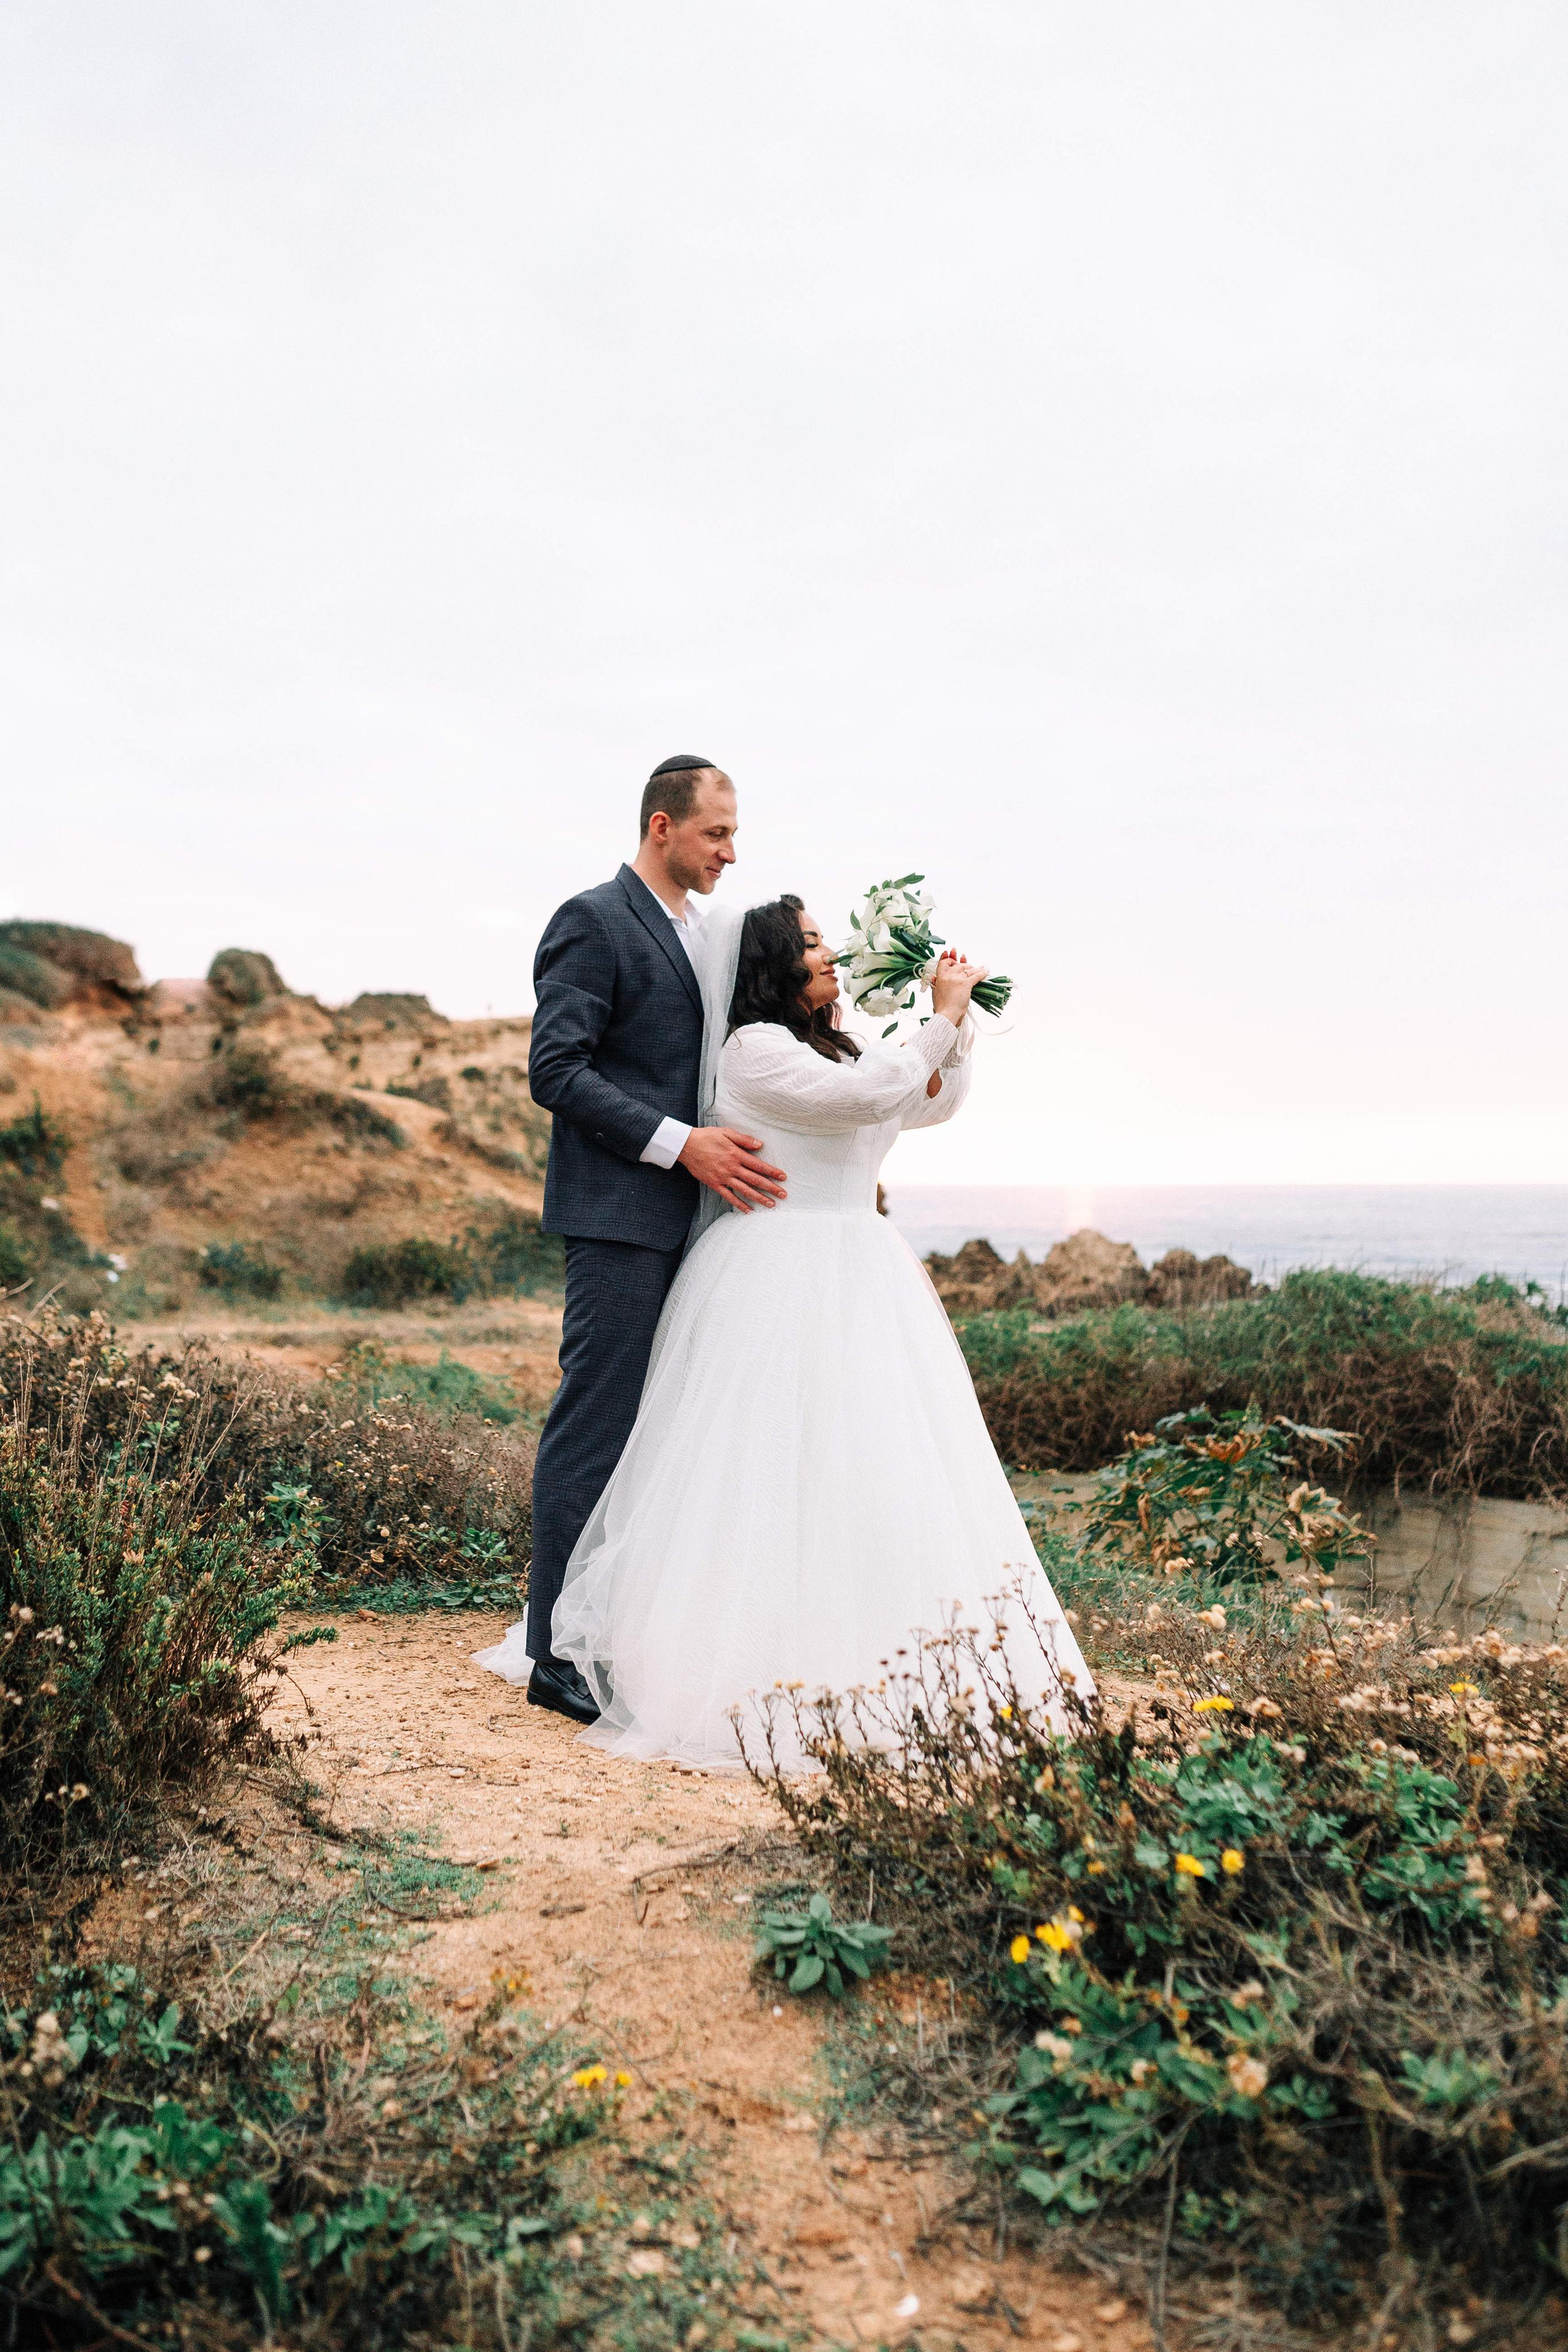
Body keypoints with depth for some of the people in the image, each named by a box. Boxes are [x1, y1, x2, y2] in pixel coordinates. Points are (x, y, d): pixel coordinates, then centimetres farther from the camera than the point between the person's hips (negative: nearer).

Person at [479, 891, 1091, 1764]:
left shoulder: (831, 1047, 19)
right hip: (783, 1276, -9)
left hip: (856, 1278, 9)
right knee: (785, 1469, -8)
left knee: (883, 1468, 7)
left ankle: (855, 1658, 14)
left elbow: (933, 1104, 25)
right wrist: (942, 1014, -8)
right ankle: (774, 1667, -2)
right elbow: (872, 1095, -17)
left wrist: (957, 1023, 12)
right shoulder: (755, 1048, -9)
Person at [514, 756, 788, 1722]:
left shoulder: (696, 930, 20)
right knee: (596, 1430, -6)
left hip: (686, 1214, 9)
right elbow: (556, 1071, -15)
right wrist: (682, 1144, -20)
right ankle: (559, 1658, 2)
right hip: (620, 1215, -9)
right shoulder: (593, 922, -8)